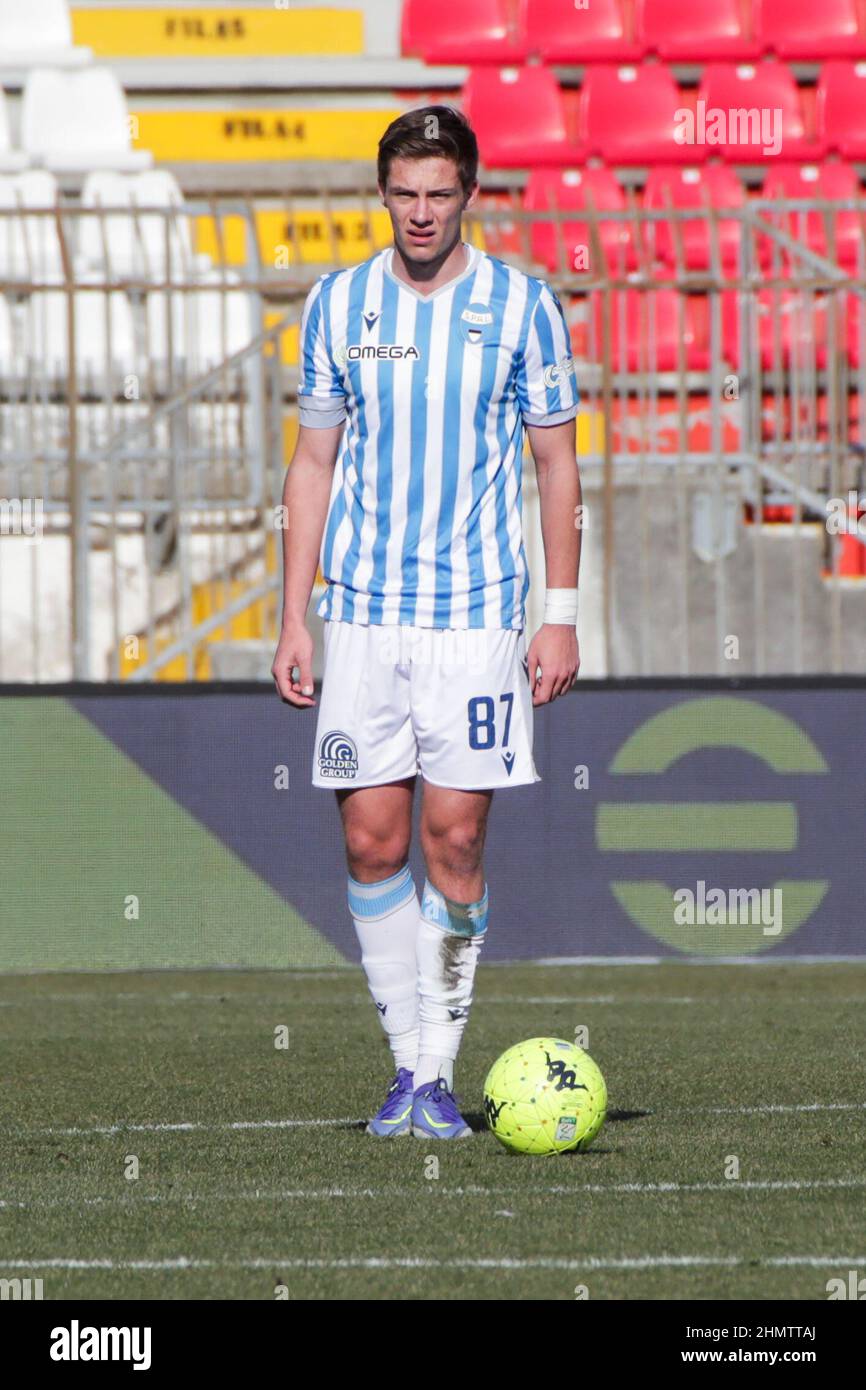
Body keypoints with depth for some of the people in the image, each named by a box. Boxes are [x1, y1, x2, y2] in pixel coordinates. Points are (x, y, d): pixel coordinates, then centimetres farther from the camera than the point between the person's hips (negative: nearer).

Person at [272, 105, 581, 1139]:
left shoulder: (520, 306, 0)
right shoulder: (337, 305, 6)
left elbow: (557, 464, 5)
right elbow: (313, 464, 11)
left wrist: (561, 616, -1)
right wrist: (293, 619, 6)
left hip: (476, 615, -2)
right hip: (361, 616, 2)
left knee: (454, 838, -6)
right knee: (372, 840, -2)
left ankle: (439, 1071, 1)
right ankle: (407, 1062, 9)